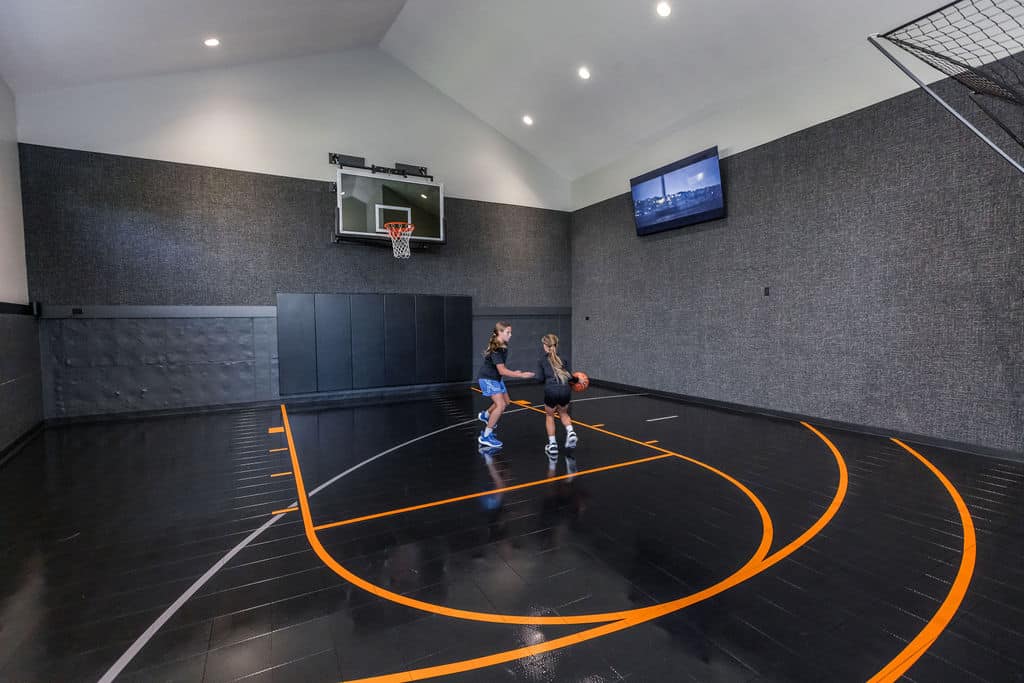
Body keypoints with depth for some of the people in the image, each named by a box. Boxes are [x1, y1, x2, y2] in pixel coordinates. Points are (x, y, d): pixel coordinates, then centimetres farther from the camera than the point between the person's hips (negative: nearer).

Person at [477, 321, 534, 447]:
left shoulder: (504, 346, 0)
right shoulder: (495, 349, -27)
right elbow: (502, 371, -31)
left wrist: (513, 372, 8)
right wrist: (521, 375, -32)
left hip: (497, 378, 9)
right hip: (488, 379, -9)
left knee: (506, 402, 18)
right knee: (501, 405, -17)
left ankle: (485, 415, 44)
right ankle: (485, 437, -7)